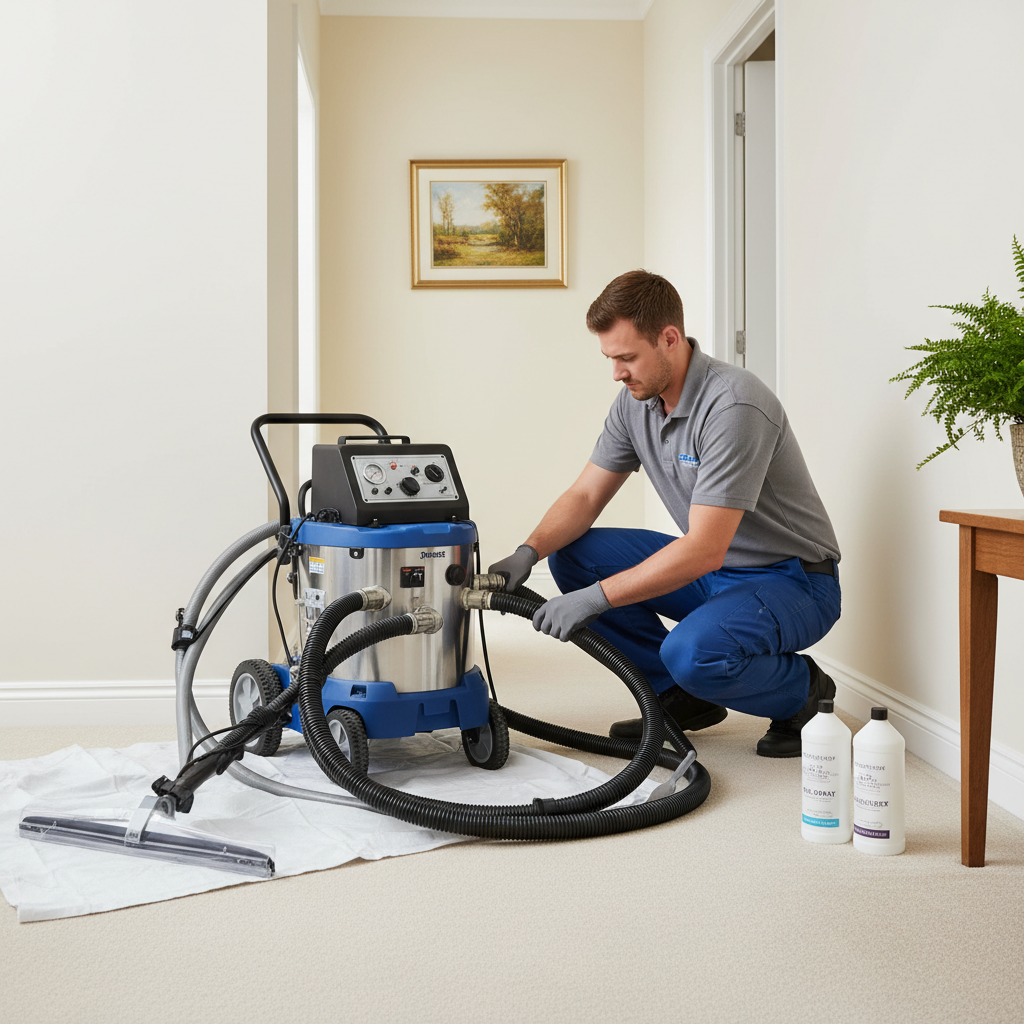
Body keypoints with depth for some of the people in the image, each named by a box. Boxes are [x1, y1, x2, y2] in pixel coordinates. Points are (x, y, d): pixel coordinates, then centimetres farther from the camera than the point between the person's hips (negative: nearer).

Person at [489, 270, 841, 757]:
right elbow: (585, 496, 2)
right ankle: (681, 696, 7)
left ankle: (803, 691, -2)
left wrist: (595, 598, -33)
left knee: (693, 651, -36)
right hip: (712, 570, 8)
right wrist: (527, 552, -17)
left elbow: (704, 550, -34)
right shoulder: (636, 400, -3)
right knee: (572, 555, -3)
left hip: (793, 581, -8)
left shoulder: (734, 406, -30)